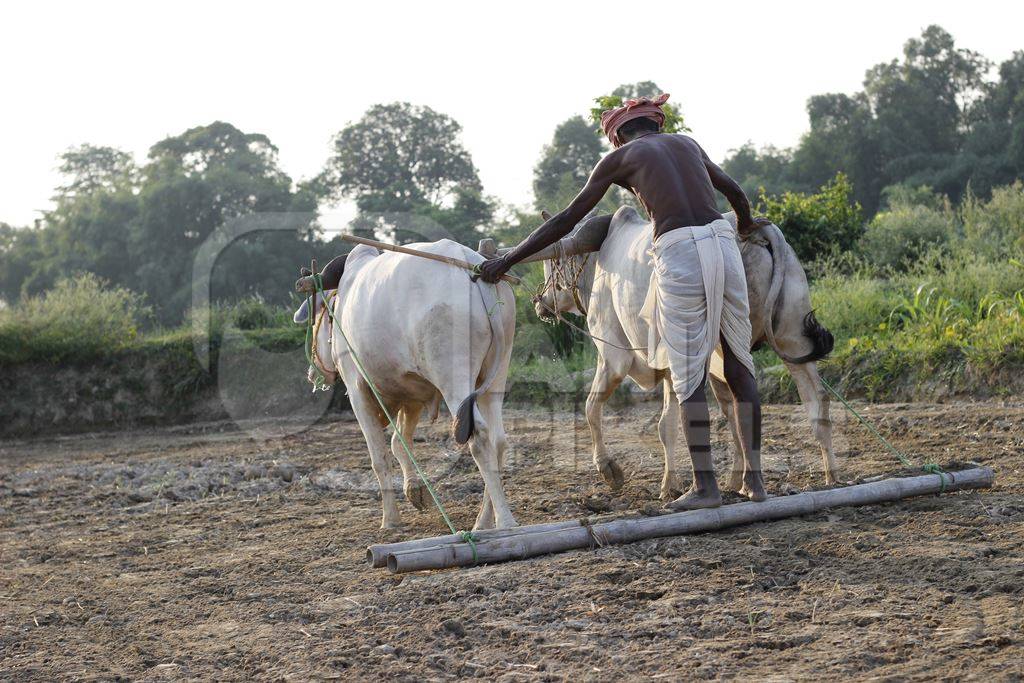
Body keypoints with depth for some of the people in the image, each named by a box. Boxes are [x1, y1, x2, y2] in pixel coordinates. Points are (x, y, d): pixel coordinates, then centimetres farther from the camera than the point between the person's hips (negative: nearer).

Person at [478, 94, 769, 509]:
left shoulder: (619, 157, 12)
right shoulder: (687, 143, 25)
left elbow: (568, 219, 10)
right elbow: (732, 189, 42)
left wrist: (508, 259, 15)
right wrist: (746, 223, 64)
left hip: (678, 252, -4)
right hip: (722, 241, 4)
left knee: (689, 374, 2)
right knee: (738, 362, 11)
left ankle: (705, 485, 2)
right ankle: (754, 477, 12)